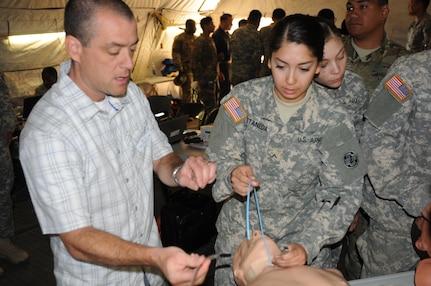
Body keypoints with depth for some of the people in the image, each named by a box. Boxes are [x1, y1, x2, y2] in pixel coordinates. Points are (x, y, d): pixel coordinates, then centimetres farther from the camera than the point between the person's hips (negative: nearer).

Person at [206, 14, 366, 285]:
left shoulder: (334, 119, -15)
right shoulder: (242, 99, -13)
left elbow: (344, 195, -12)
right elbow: (219, 159, -8)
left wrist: (308, 245, -25)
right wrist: (231, 174, -31)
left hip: (302, 236, 0)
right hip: (240, 232, 1)